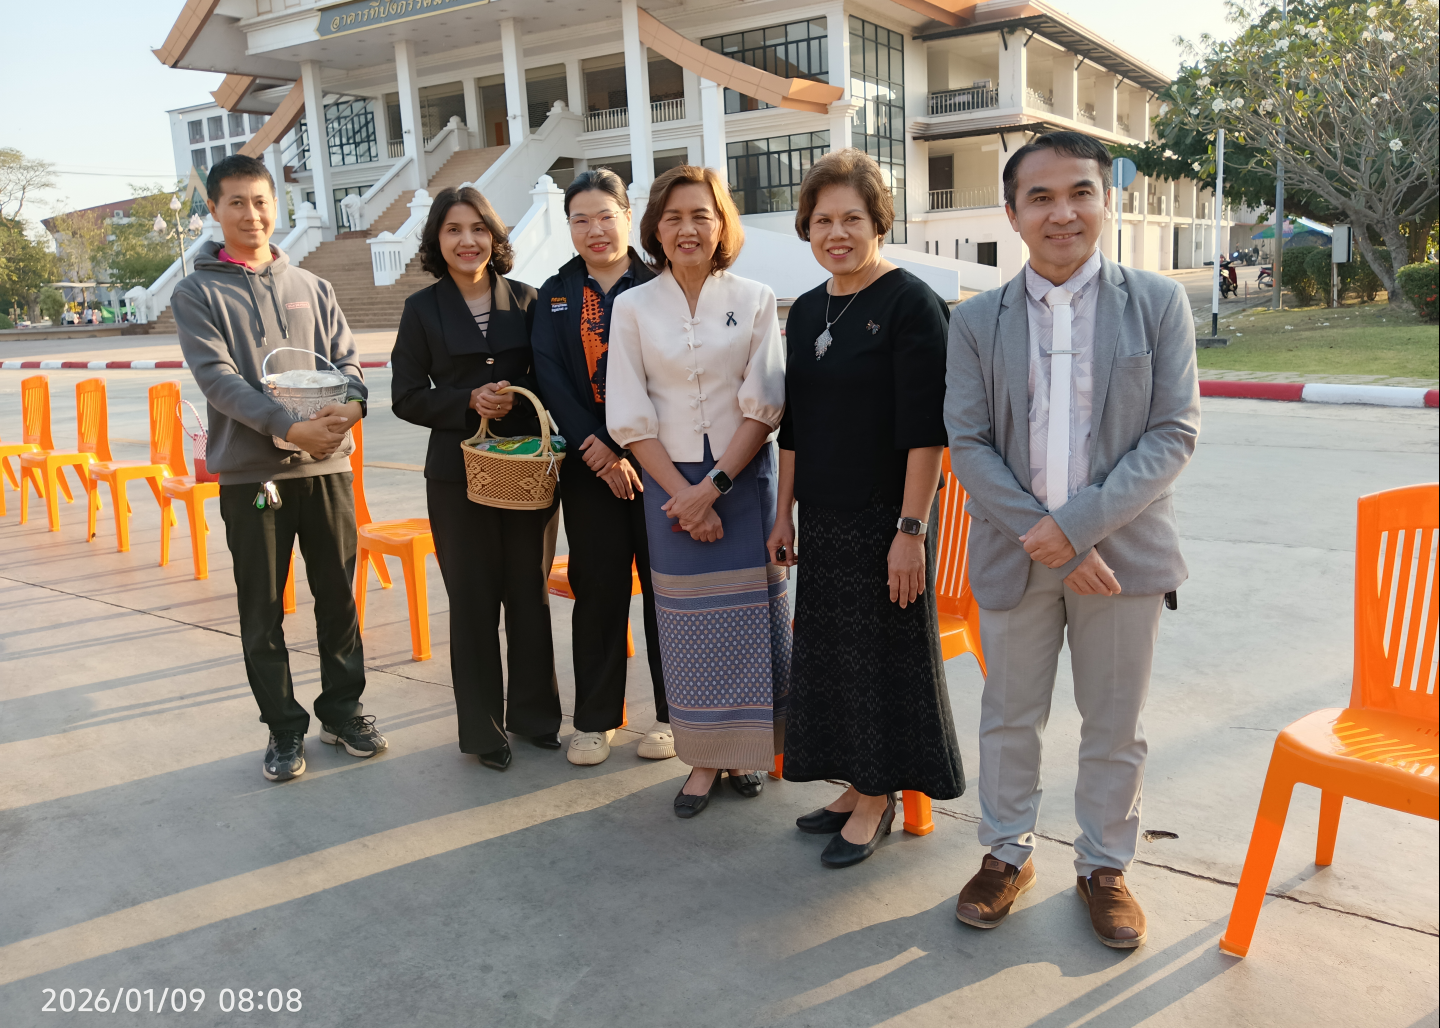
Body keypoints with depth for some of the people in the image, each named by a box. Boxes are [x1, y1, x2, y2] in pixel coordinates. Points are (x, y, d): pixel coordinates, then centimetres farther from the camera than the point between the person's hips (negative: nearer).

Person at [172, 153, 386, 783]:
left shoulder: (310, 287, 12)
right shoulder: (197, 292, 1)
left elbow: (347, 356, 7)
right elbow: (216, 376, -10)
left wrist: (351, 403, -17)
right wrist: (288, 428, -23)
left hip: (327, 465, 3)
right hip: (250, 471, -2)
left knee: (338, 596, 10)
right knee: (262, 612, 5)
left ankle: (343, 709, 26)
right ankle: (283, 727, 19)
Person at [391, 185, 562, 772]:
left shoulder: (525, 301, 6)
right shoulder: (423, 309, 3)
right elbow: (406, 397, 0)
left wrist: (520, 392, -11)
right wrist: (470, 402, -14)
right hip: (458, 475, -1)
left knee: (529, 592, 8)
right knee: (473, 601, 4)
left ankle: (535, 711, 25)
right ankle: (482, 728, 18)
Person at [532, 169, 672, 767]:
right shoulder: (556, 294, 11)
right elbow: (550, 375, 0)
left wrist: (622, 445, -14)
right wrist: (594, 447, -12)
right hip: (588, 464, 3)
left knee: (665, 584, 5)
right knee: (597, 587, 7)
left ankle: (671, 712, 20)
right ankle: (595, 718, 20)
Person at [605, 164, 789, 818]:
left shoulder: (755, 300, 0)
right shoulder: (633, 307, 2)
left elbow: (763, 406, -5)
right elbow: (630, 418, -1)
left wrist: (713, 486, -13)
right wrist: (682, 495, -9)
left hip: (743, 478, 0)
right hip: (670, 484, 1)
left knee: (749, 613, 3)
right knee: (688, 621, 5)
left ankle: (746, 747, 21)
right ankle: (705, 758, 18)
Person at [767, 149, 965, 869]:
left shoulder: (911, 303, -11)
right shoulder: (805, 312, 11)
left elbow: (926, 430, -16)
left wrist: (911, 529, -19)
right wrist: (784, 514, 13)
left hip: (886, 516, -7)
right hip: (822, 518, 7)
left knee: (882, 652, 4)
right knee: (830, 652, 13)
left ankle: (878, 800, 21)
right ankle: (857, 788, 30)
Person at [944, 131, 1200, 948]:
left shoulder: (1159, 303, -1)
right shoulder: (977, 322, 1)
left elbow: (1176, 431, -7)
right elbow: (968, 446, -4)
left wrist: (1078, 523, -17)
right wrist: (1043, 538, -15)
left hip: (1125, 551, 0)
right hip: (1014, 556, 1)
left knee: (1117, 727, 12)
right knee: (1009, 720, 14)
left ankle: (1106, 866, 33)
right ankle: (1008, 853, 35)